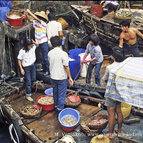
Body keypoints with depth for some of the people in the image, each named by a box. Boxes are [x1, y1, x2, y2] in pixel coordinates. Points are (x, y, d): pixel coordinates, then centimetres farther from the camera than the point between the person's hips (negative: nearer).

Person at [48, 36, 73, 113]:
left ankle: (56, 105, 37)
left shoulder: (50, 53, -5)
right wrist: (70, 78, -9)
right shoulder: (63, 54, -19)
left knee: (55, 92, 21)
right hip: (62, 77, -5)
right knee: (61, 94, 8)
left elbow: (50, 63, 7)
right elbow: (66, 67, -17)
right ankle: (60, 108, 15)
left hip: (53, 77, 5)